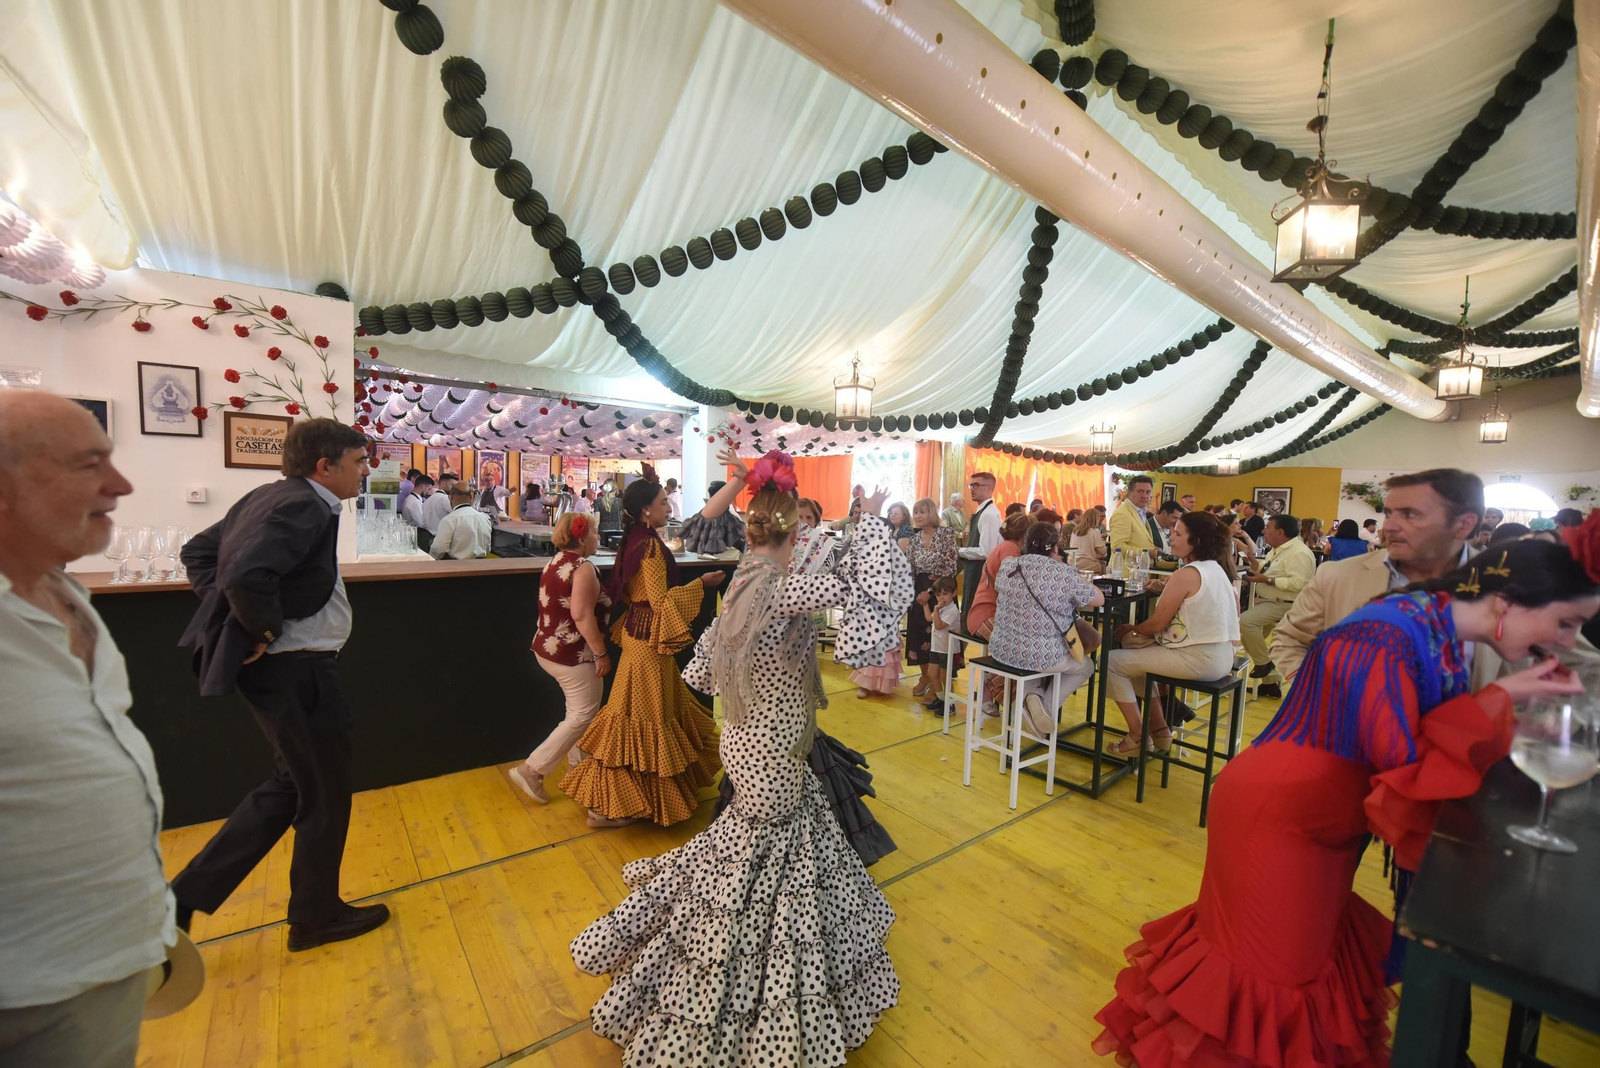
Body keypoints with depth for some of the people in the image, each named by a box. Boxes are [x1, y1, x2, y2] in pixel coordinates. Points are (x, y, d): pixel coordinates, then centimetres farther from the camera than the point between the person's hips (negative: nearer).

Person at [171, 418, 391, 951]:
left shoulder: (270, 496, 10)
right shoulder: (303, 506, -20)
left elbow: (198, 550, 18)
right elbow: (248, 576, -34)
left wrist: (223, 608, 11)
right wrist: (264, 631, -18)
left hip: (283, 667, 10)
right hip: (296, 670, -9)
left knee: (289, 786, 24)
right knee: (324, 794, 10)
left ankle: (187, 896, 28)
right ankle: (317, 915, 29)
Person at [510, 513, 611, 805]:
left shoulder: (556, 562, 10)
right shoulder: (583, 567, -19)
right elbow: (582, 615, -26)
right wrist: (601, 653, -20)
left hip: (549, 649, 10)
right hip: (573, 654, -10)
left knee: (579, 711, 21)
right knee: (583, 716, 2)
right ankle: (532, 770, 5)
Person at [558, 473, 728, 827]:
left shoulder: (633, 541, 8)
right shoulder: (650, 545, -21)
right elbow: (660, 599, -23)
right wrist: (702, 583, -17)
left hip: (639, 633, 10)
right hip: (649, 638, -10)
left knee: (659, 707, 21)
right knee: (640, 715, 1)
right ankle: (605, 806, 14)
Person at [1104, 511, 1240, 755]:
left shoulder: (1186, 574, -18)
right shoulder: (1219, 569, 10)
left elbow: (1157, 623, -16)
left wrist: (1131, 630, 5)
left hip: (1198, 658, -10)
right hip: (1221, 655, 10)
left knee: (1113, 661, -5)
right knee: (1133, 651, 23)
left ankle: (1137, 737, 7)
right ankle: (1159, 728, 23)